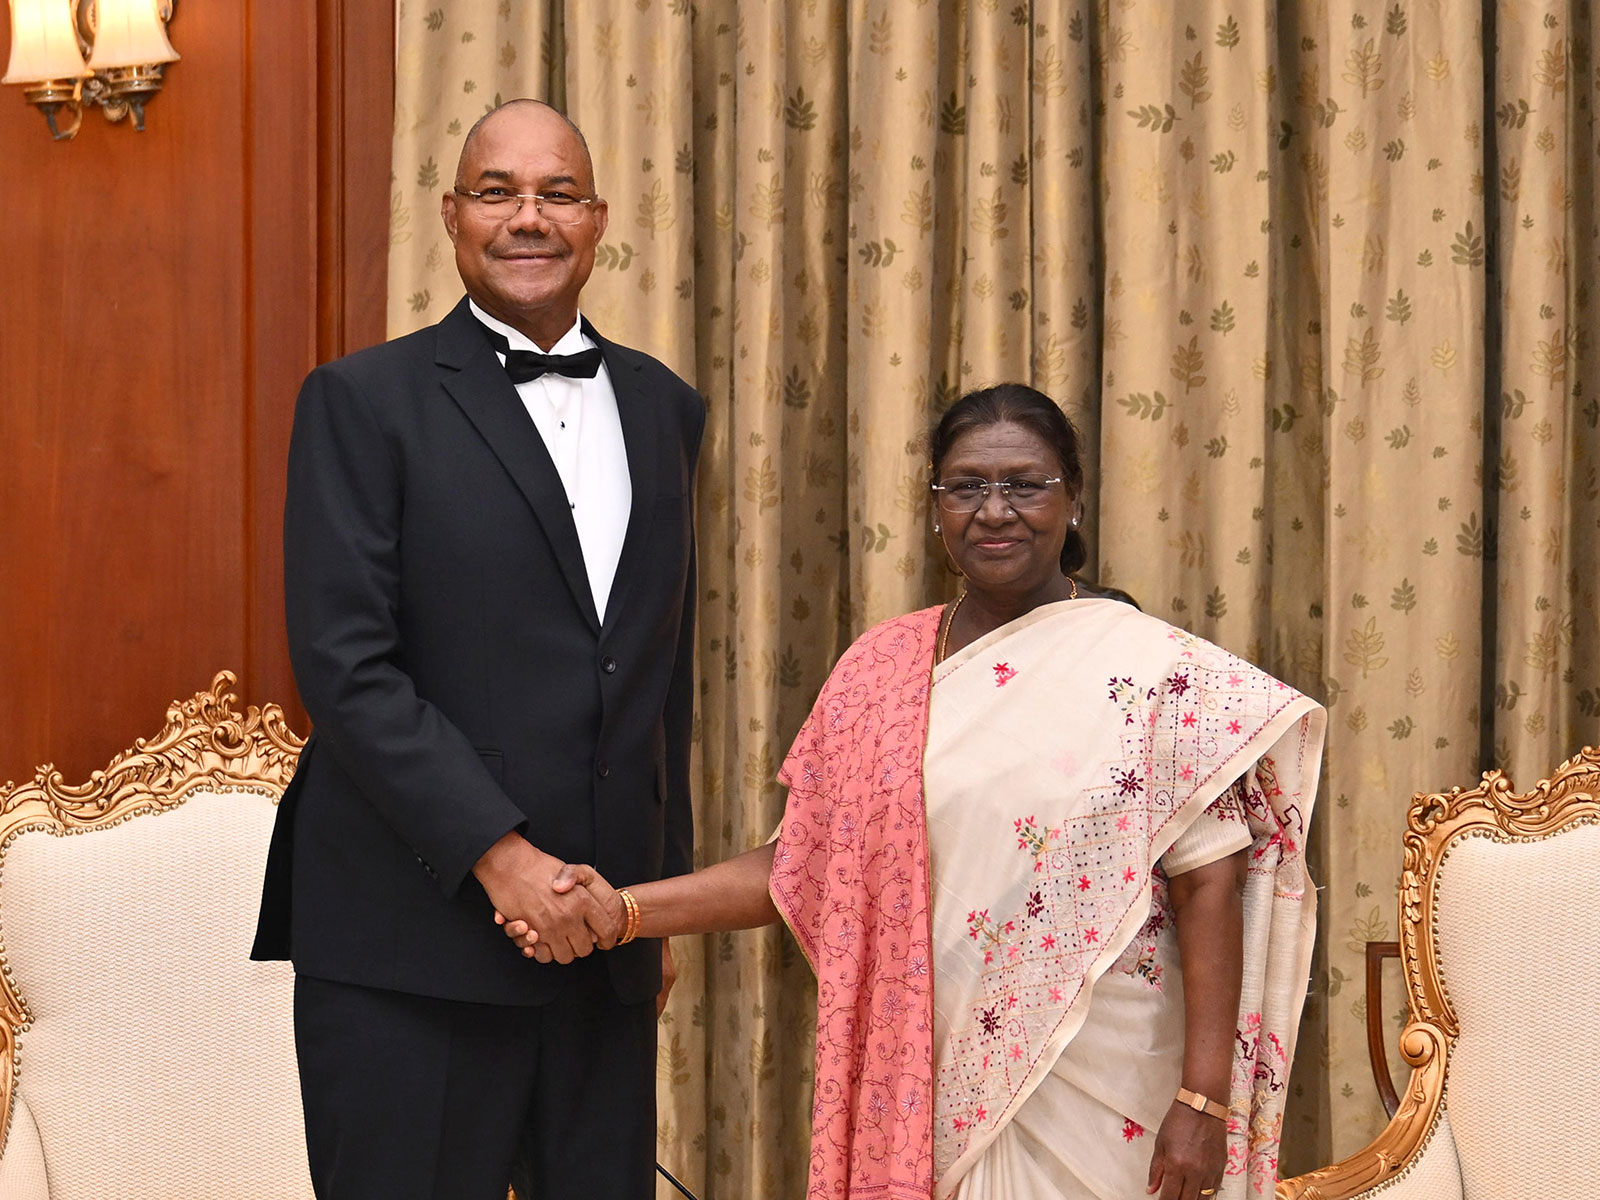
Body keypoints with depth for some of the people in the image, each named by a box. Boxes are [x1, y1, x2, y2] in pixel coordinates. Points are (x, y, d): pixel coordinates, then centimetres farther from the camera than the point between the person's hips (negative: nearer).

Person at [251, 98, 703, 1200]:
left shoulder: (664, 408, 14)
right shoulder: (366, 402, -1)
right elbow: (344, 664, -10)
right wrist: (498, 854, -16)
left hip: (601, 941, 5)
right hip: (413, 950, -4)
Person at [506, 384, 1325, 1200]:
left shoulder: (1153, 672, -6)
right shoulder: (879, 672, 5)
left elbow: (1209, 887, -9)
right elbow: (803, 865, 6)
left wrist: (1205, 1100, -14)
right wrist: (625, 911, -6)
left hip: (1098, 1100, -3)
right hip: (924, 1091, 3)